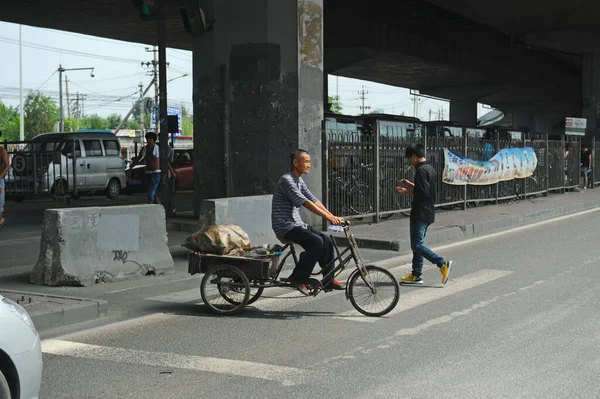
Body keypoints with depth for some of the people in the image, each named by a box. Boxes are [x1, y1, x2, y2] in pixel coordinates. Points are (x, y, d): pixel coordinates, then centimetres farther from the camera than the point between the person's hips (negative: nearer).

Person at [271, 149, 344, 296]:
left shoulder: (299, 181, 14)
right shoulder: (286, 180, -17)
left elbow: (314, 200, 9)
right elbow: (305, 202, -25)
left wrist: (333, 217, -2)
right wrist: (328, 216, -28)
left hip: (297, 224, 9)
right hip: (285, 227, -9)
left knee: (327, 241, -2)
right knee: (316, 242, -25)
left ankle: (328, 280, 7)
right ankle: (298, 278, -15)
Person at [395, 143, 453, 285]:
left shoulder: (421, 170, -15)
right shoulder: (431, 169, 15)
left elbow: (423, 193, -23)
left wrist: (408, 192, -11)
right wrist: (411, 185, 22)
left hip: (420, 212, -10)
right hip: (429, 212, 10)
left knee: (417, 244, -9)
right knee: (418, 243, 13)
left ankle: (443, 264, -14)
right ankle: (416, 275, 16)